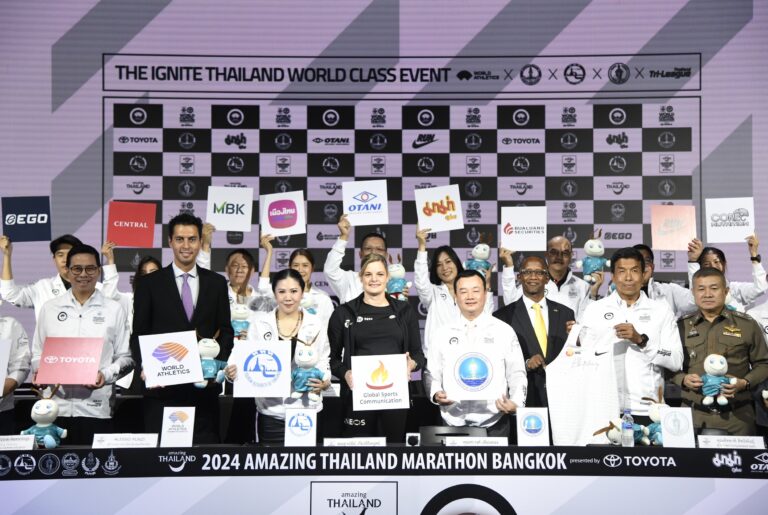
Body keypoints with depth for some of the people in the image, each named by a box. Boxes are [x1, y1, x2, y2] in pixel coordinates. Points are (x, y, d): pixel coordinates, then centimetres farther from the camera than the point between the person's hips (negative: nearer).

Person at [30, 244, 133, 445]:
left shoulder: (114, 310, 4)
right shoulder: (49, 308, 10)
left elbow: (125, 357, 4)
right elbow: (38, 353, 13)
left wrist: (106, 375, -12)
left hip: (96, 408, -1)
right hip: (55, 405, 2)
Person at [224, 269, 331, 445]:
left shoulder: (316, 324, 5)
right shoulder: (259, 322, 5)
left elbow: (323, 363, 8)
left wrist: (324, 382, -11)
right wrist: (233, 373, -11)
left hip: (306, 411, 0)